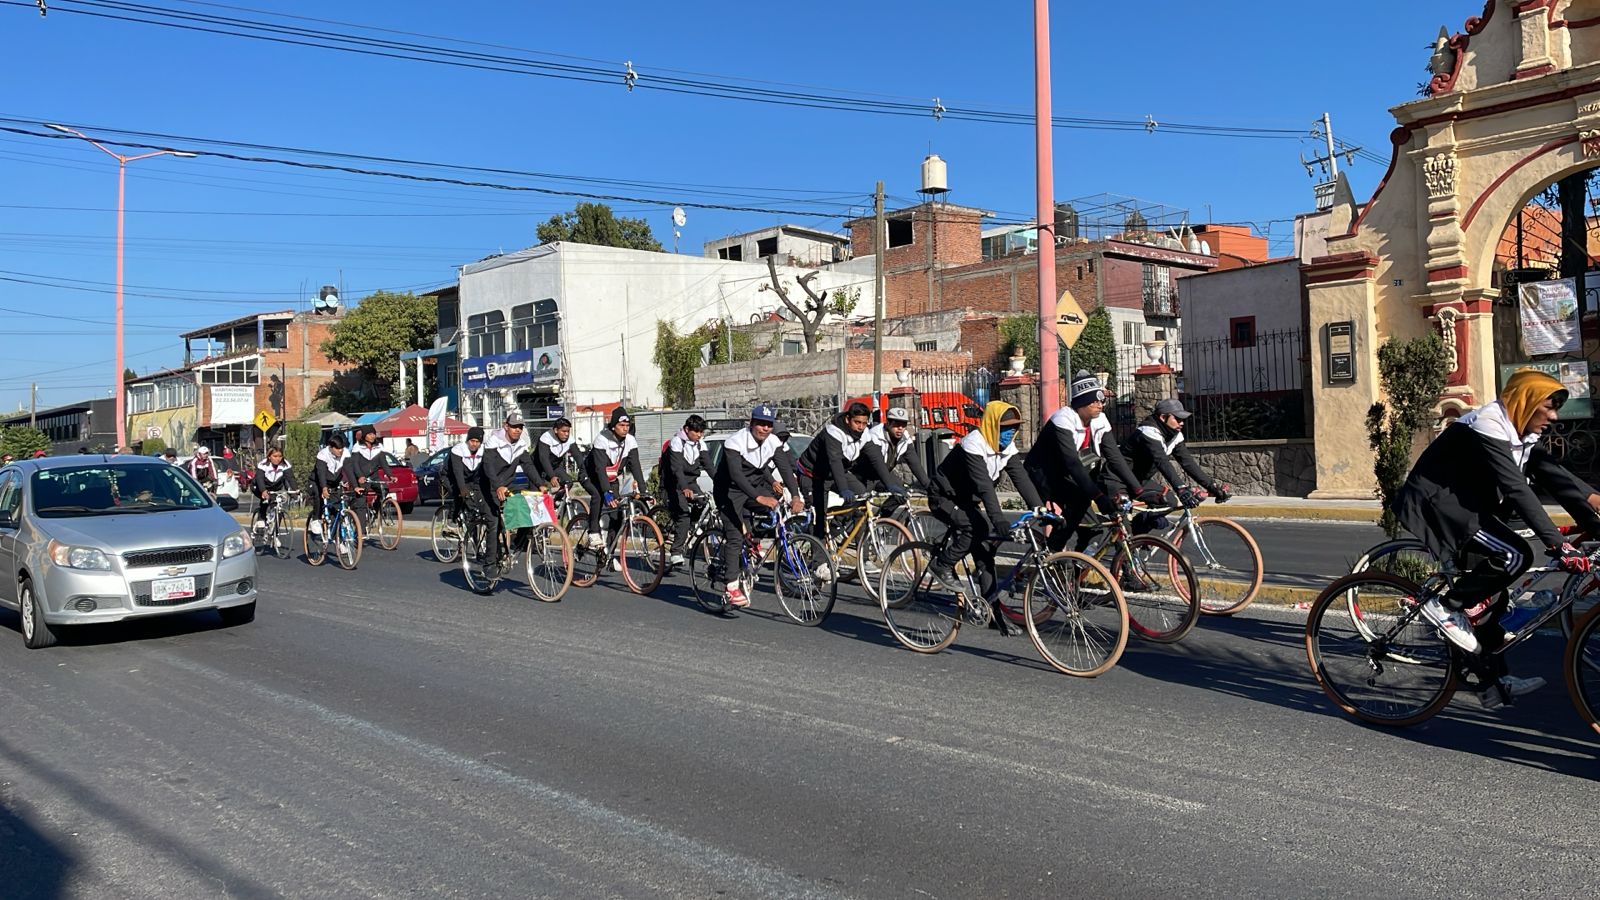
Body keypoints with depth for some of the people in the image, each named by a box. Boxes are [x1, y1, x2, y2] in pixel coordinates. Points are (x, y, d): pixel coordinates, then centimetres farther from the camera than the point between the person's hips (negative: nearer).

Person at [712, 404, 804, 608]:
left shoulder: (774, 443, -9)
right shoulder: (735, 442, -25)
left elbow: (786, 469, -19)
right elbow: (736, 474, -37)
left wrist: (795, 496, -36)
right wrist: (759, 498, -50)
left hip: (756, 487, 6)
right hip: (730, 490, -6)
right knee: (735, 537, -16)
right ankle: (731, 586, -15)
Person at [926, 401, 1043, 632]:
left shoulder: (1007, 449, -4)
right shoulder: (974, 445, -27)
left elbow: (1022, 478, -13)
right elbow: (984, 485, -37)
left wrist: (1038, 508, -26)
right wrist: (998, 519, -46)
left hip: (967, 500, 8)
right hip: (944, 498, -8)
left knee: (986, 545, -4)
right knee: (977, 528, -30)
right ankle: (942, 566, -11)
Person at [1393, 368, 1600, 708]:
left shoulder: (1520, 433, 7)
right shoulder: (1488, 428, -23)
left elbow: (1554, 476, -1)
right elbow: (1517, 490, -30)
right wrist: (1558, 545, -34)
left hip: (1463, 506, 10)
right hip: (1437, 504, -10)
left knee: (1489, 593, 10)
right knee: (1516, 556, -23)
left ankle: (1496, 680, 18)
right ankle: (1445, 606, -9)